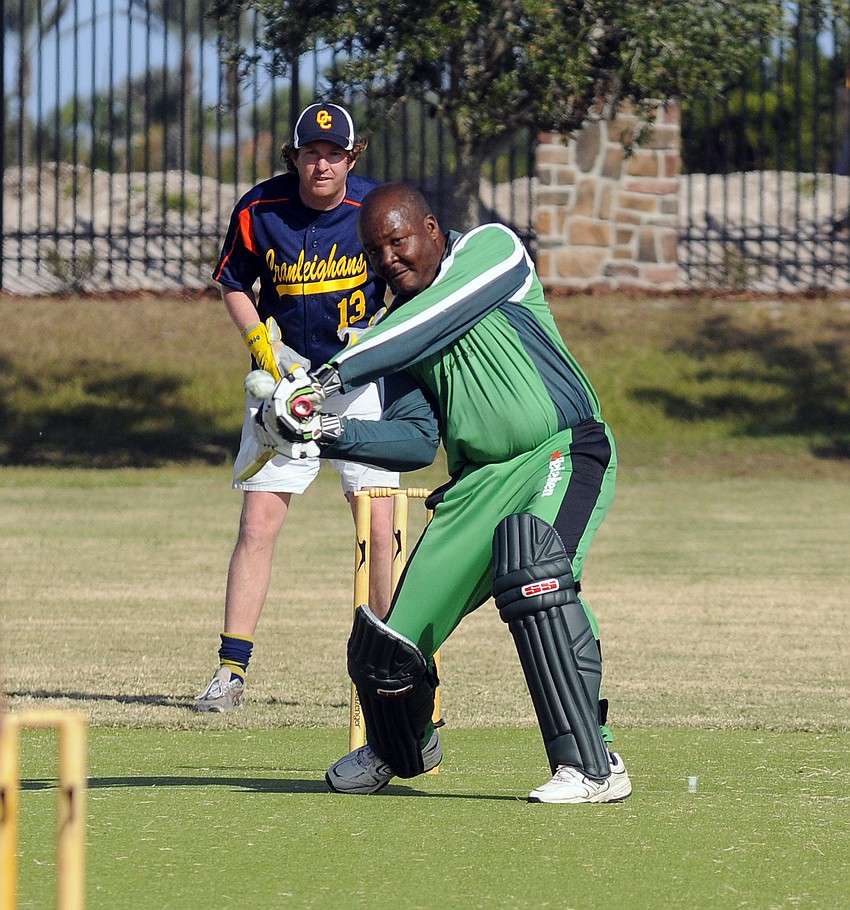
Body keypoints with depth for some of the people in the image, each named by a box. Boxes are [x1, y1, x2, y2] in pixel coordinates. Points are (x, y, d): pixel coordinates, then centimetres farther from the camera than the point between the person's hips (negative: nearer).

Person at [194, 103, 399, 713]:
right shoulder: (259, 209, -7)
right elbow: (234, 284, 7)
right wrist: (263, 343, -8)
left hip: (361, 380, -1)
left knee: (380, 527, -5)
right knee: (258, 525, -6)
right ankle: (231, 672, -2)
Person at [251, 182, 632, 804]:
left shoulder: (493, 250, -2)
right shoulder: (394, 329, 15)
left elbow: (434, 322, -19)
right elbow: (417, 440, 6)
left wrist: (334, 375, -26)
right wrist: (331, 434, -11)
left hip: (562, 452, -6)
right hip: (478, 478, 6)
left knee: (531, 572, -36)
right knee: (392, 636, 0)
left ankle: (594, 767, -33)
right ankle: (403, 748, 35)